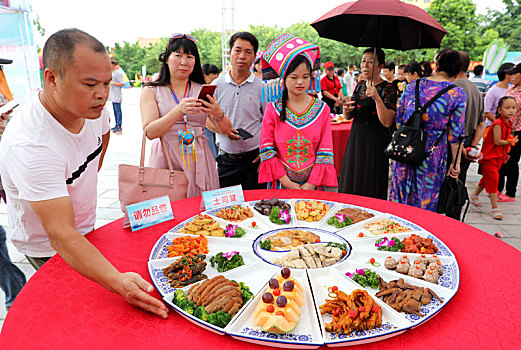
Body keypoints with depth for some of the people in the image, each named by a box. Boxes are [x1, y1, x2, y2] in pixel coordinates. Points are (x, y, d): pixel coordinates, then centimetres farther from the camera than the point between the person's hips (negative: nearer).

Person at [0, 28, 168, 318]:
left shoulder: (91, 107, -15)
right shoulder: (29, 145, -39)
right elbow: (61, 235, -43)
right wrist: (117, 281, -56)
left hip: (85, 229, 7)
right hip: (47, 248, -6)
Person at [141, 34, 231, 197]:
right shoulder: (151, 91, 4)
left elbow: (226, 130, 2)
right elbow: (149, 132, -10)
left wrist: (218, 113, -20)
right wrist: (179, 111, -24)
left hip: (198, 162, 2)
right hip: (166, 161, -1)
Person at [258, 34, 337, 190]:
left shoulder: (322, 109, 0)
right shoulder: (272, 109, -3)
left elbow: (325, 151, -3)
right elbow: (266, 149, -5)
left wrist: (311, 184, -12)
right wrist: (287, 182, -11)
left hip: (312, 184, 1)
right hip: (281, 184, 0)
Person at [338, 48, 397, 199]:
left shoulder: (388, 89, -9)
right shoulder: (360, 85, 9)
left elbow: (387, 122, -20)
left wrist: (377, 98, -30)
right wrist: (346, 110, -7)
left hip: (376, 143, -6)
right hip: (356, 139, 6)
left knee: (371, 191, 2)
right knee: (350, 186, 13)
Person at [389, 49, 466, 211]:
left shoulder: (412, 85, 3)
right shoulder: (457, 93, -6)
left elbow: (398, 120, 8)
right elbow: (455, 132, -7)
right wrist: (456, 162, 1)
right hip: (433, 154, -3)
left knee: (400, 199, 16)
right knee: (426, 203, 11)